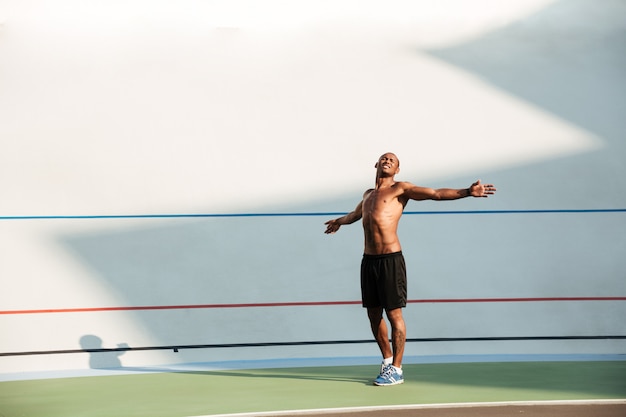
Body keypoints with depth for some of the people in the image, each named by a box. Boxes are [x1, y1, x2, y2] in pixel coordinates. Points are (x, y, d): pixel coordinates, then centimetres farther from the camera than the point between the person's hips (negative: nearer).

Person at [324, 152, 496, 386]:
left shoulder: (400, 189, 1)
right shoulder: (368, 195, 21)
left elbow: (436, 194, -9)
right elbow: (356, 214, 44)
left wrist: (467, 192, -21)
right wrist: (340, 222, 63)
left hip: (390, 259, -6)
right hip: (368, 260, 7)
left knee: (394, 314, -3)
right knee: (374, 314, 11)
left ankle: (396, 370, 6)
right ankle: (387, 359, 28)